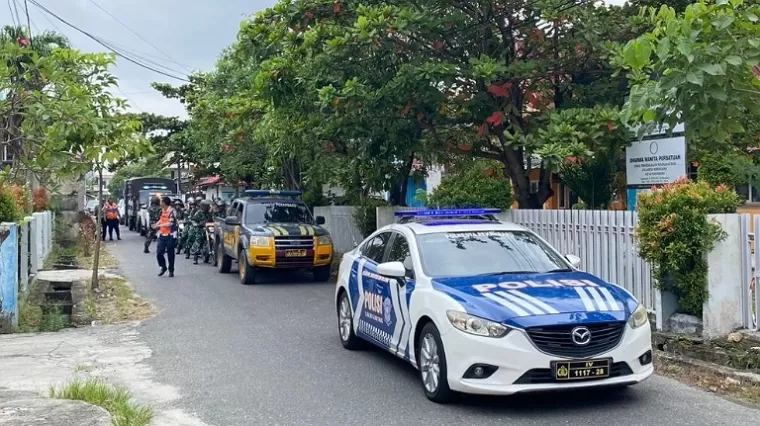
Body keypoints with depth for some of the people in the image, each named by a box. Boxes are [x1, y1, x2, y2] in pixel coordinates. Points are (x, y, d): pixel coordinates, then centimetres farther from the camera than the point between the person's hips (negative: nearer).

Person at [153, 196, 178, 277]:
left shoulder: (172, 211, -13)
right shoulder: (162, 210, 10)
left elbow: (170, 223, -19)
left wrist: (158, 225, -15)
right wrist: (156, 225, 3)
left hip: (170, 235, -6)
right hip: (162, 235, 6)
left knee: (170, 254, 1)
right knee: (159, 252, 1)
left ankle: (171, 270, 14)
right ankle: (163, 267, 21)